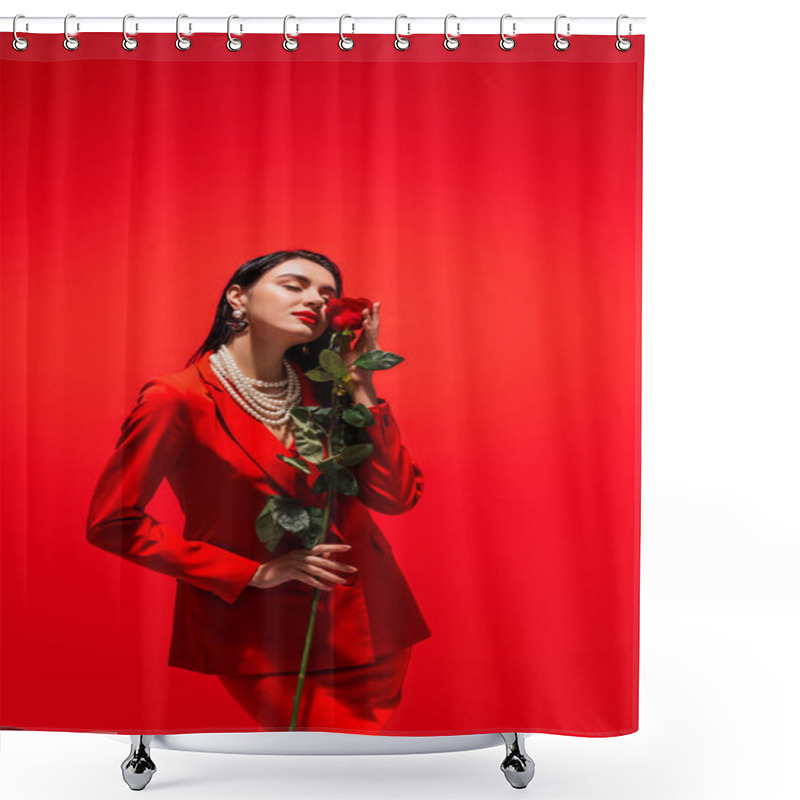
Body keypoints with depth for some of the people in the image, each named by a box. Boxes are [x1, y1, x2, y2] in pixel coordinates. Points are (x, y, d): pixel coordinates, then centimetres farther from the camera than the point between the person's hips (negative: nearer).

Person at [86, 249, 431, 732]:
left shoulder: (320, 391, 1)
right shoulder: (178, 399, -13)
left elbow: (397, 496, -5)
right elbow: (112, 521, -12)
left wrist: (360, 386, -12)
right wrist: (253, 572, -13)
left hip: (360, 618, 5)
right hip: (257, 631, -4)